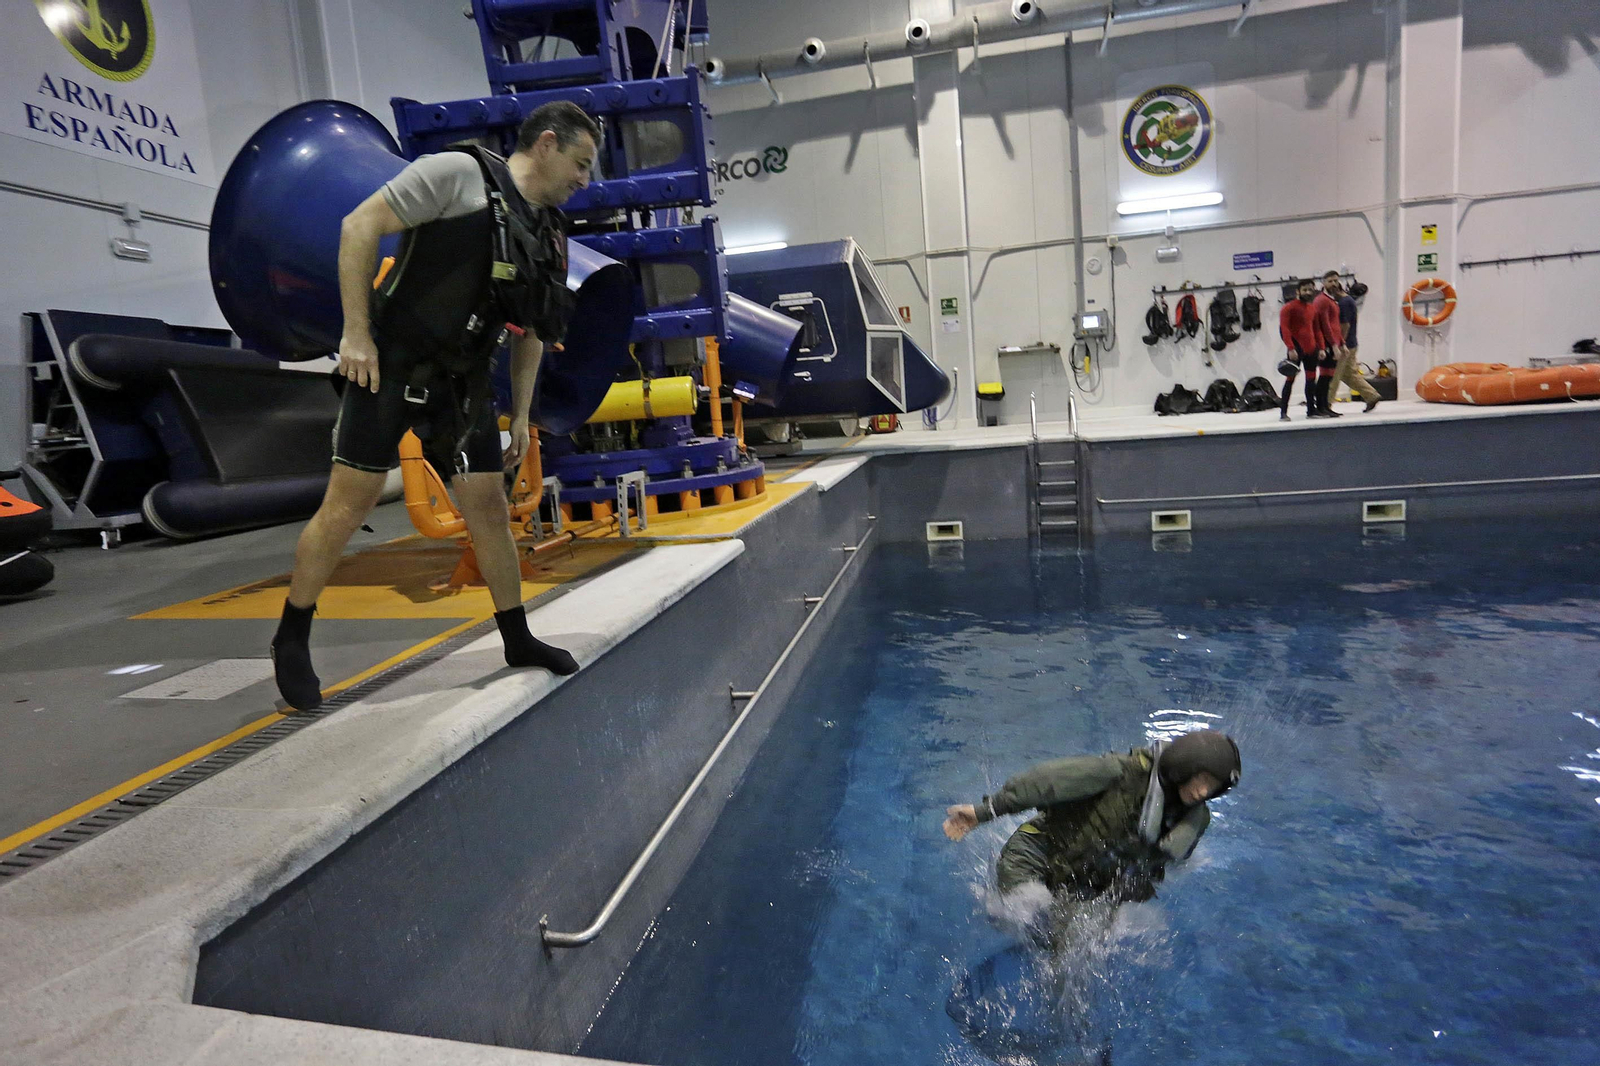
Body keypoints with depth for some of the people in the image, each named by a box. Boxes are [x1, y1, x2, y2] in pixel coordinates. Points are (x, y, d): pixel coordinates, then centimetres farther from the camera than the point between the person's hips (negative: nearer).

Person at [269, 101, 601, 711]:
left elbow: (529, 334, 19)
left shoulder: (550, 237, 13)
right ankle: (291, 640, 14)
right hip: (392, 366, -6)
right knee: (349, 504, -4)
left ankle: (518, 640, 19)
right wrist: (356, 333, -16)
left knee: (488, 506, 7)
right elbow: (361, 225, -11)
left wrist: (522, 415, 15)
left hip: (462, 385, 6)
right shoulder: (459, 174, -7)